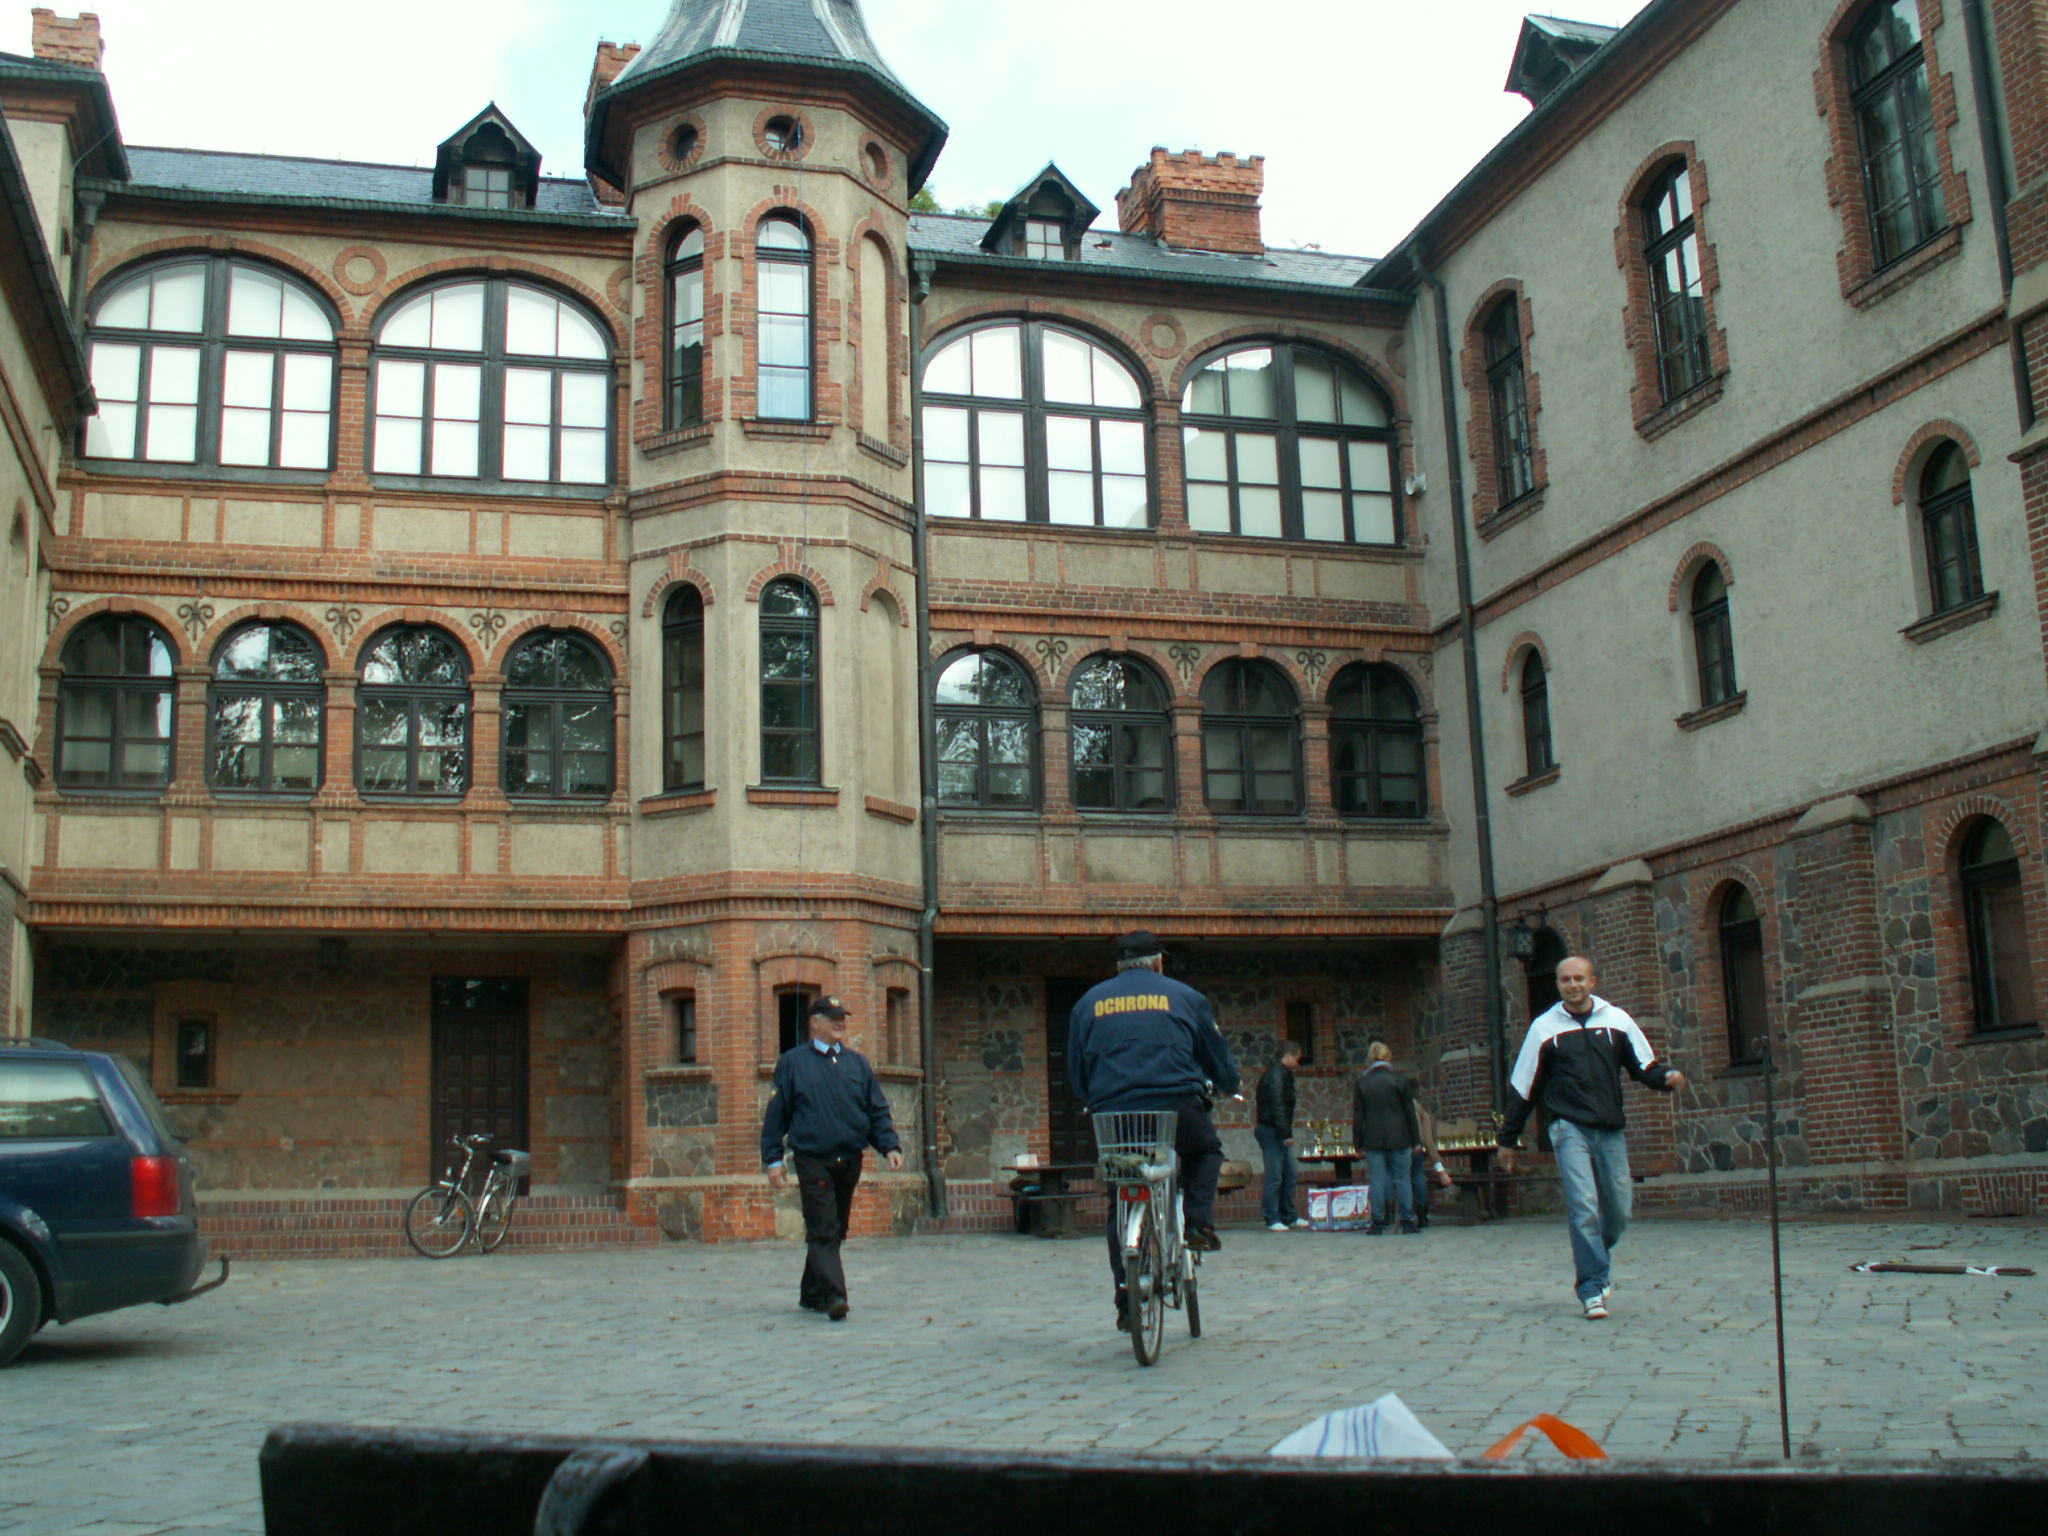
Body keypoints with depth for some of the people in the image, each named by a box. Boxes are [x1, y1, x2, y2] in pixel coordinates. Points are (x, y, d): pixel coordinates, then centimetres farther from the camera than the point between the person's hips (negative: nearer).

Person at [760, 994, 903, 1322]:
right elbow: (776, 1114, 3)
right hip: (812, 1161, -4)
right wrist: (773, 1160, -3)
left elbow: (877, 1111, 12)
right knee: (823, 1231, -12)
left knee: (834, 1231, 12)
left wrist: (890, 1147, -2)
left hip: (850, 1161, 4)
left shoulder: (857, 1063, 11)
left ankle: (812, 1294, 24)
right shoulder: (793, 1063, 2)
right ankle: (833, 1296, -19)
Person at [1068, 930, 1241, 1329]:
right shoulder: (1185, 997, 12)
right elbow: (1219, 1057, 20)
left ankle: (1127, 1302, 8)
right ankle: (1198, 1222, 8)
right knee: (1207, 1150, 30)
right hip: (1176, 1107, -1)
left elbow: (1076, 1073, 19)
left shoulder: (1088, 1002, 17)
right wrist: (1227, 1085, 41)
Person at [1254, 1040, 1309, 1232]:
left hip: (1278, 1133, 11)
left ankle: (1290, 1216, 20)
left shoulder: (1282, 1073, 18)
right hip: (1272, 1131, -11)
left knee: (1290, 1173, 13)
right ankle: (1272, 1220, -2)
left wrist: (1287, 1132, 17)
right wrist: (1286, 1133, -23)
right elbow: (1277, 1106, -22)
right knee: (1274, 1176, -6)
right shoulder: (1275, 1075, -15)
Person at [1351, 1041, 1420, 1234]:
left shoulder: (1361, 1083, 2)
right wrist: (1415, 1140, 6)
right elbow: (1410, 1111, 1)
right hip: (1398, 1138, -1)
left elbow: (1358, 1116, 3)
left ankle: (1378, 1222, 1)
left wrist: (1358, 1143, 8)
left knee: (1378, 1180, 2)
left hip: (1373, 1139, 1)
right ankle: (1408, 1221, 3)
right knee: (1402, 1178, 4)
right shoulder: (1399, 1080, -1)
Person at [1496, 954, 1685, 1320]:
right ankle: (1592, 1288, -8)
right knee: (1583, 1206, -15)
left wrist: (1666, 1077, -12)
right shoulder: (1544, 1027, 4)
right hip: (1569, 1127, -3)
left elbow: (1644, 1066, 11)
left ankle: (1594, 1264, 32)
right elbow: (1522, 1087, 8)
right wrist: (1508, 1140, 10)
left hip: (1610, 1129, 3)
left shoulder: (1616, 1020, 8)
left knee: (1619, 1210, 5)